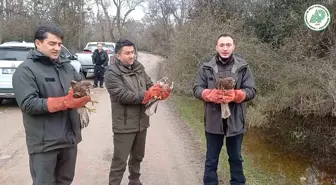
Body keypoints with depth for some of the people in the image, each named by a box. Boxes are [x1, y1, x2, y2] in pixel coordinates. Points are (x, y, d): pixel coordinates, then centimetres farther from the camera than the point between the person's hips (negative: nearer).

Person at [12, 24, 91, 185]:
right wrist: (65, 102, -26)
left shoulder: (67, 66, 9)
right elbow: (28, 104, -20)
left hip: (70, 137, 6)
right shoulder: (26, 70, -10)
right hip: (44, 142, -6)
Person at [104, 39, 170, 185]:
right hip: (124, 125, -7)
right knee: (120, 161, 3)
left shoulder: (138, 67, 6)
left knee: (137, 156, 23)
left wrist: (159, 90, -15)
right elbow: (122, 95, -23)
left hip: (141, 122, 7)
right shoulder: (112, 73, -14)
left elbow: (149, 85, 8)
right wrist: (146, 95, -25)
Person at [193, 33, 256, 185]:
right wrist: (211, 94, -23)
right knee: (211, 159, 14)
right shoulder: (206, 67, -1)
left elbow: (251, 91, -4)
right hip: (213, 120, 0)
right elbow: (197, 89, -3)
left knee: (236, 158, 19)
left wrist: (235, 95, -24)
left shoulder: (243, 67, -2)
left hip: (235, 121, 1)